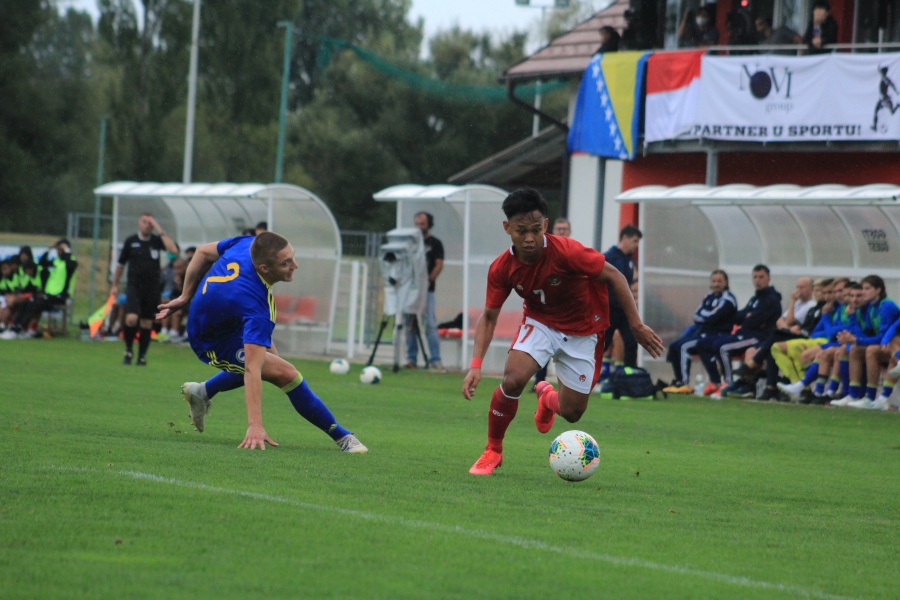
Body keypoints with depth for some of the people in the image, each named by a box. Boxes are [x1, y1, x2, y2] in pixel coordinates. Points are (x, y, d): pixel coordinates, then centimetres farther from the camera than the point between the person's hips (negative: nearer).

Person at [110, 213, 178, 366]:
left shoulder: (156, 240, 2)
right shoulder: (131, 241, 3)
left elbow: (173, 250, -17)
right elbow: (121, 264, 12)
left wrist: (160, 231, -16)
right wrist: (114, 285, 13)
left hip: (151, 288, 1)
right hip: (134, 286, -1)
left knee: (146, 323, 5)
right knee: (131, 318, -19)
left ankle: (142, 356, 18)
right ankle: (128, 350, 2)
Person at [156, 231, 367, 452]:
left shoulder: (248, 244, -21)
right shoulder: (257, 307, -40)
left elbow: (203, 252, -2)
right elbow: (252, 370, -43)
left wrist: (186, 297, 11)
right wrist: (255, 426, -47)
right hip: (214, 345, -8)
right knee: (287, 374, -15)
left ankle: (201, 392, 34)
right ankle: (341, 436, -4)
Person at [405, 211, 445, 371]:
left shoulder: (435, 243, 5)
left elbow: (439, 265, -3)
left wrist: (429, 281, -15)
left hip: (426, 290, -4)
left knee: (430, 324, -11)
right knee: (410, 325, 4)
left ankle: (435, 360, -12)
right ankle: (411, 359, 9)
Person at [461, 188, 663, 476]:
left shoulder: (566, 251, -30)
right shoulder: (501, 268, -18)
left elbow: (614, 276, -19)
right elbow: (489, 316, -6)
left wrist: (636, 325, -17)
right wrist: (476, 365, -18)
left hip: (583, 331, -1)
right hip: (540, 322, 1)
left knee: (571, 413, 0)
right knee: (512, 380, -25)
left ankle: (547, 397, 40)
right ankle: (493, 451, -1)